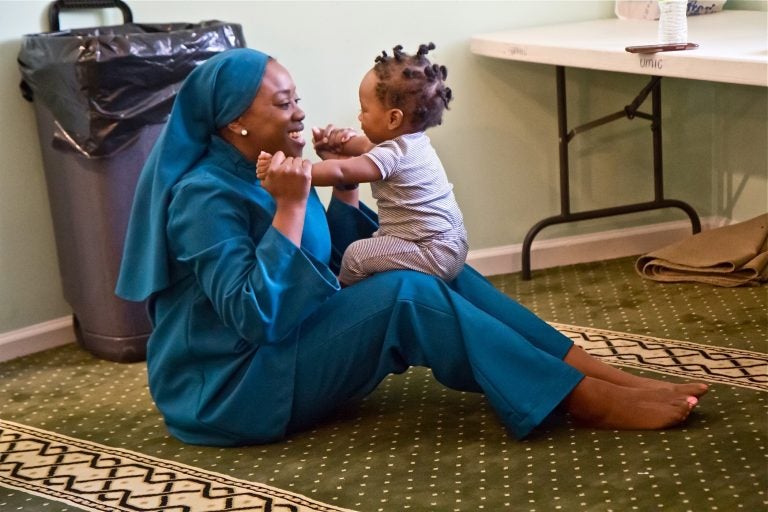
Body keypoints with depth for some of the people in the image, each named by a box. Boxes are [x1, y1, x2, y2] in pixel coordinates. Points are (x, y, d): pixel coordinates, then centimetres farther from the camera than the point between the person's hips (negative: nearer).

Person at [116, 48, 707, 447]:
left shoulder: (263, 172, 9)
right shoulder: (205, 195, -19)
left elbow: (331, 269, 14)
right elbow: (255, 316, -29)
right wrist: (290, 206, -29)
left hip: (289, 350, 9)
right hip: (230, 389, -9)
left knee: (444, 277, -5)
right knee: (406, 294, -26)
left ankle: (615, 377, -13)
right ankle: (592, 401, -25)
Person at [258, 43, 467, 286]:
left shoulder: (393, 155, -23)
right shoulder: (411, 140, 8)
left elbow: (339, 172, -29)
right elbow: (364, 146, 21)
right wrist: (337, 143, 3)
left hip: (436, 254, -11)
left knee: (356, 255, -13)